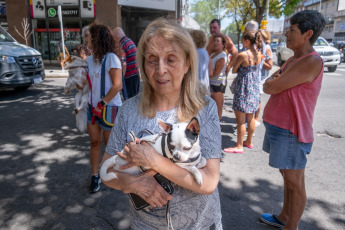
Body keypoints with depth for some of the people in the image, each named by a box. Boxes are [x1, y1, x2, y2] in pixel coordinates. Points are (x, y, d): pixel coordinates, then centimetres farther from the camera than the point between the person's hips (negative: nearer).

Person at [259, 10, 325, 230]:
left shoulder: (312, 62, -18)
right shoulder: (292, 60, 12)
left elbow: (271, 87, -20)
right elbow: (268, 86, 11)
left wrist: (274, 81, 1)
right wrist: (277, 80, -10)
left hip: (290, 131, -9)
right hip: (277, 126, 9)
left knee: (294, 182, 5)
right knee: (286, 175, 20)